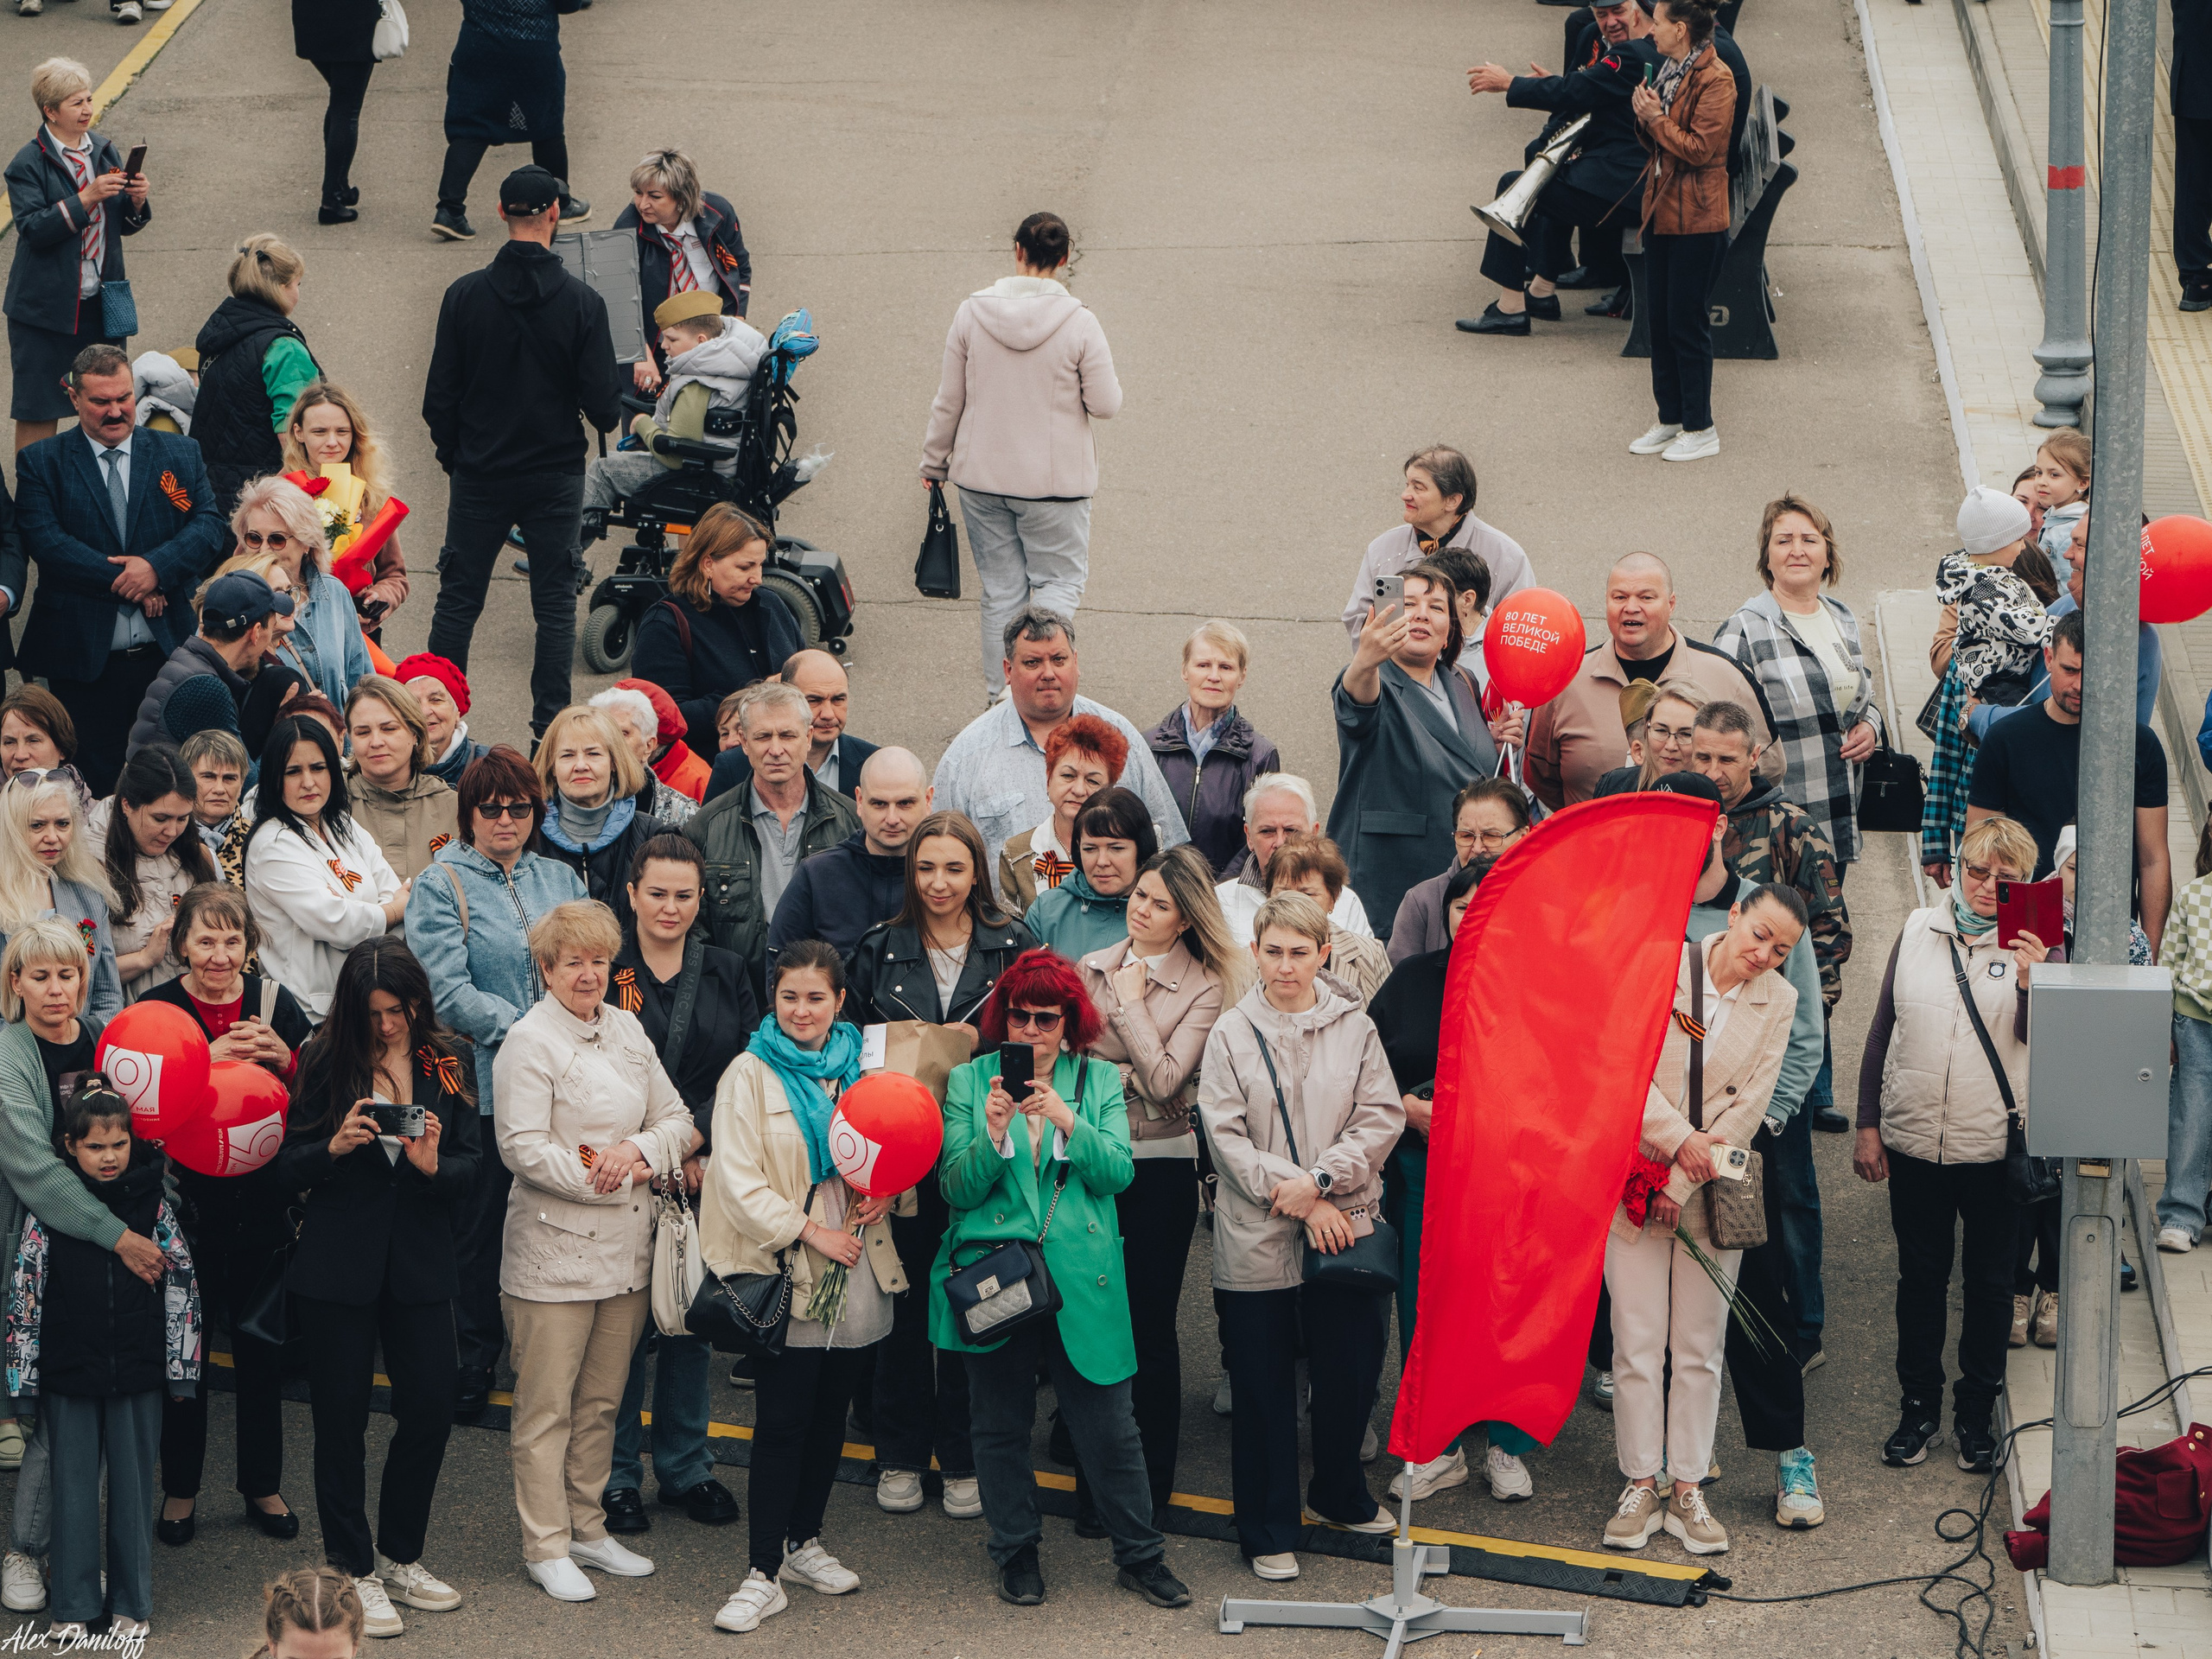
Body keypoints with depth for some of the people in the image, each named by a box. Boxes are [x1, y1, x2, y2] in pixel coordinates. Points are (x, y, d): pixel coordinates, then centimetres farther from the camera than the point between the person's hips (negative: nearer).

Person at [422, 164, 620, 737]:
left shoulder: (465, 295, -7)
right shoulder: (581, 303, -11)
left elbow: (439, 399, -3)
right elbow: (603, 406, -10)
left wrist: (454, 456, 13)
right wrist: (613, 409, 14)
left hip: (479, 475, 1)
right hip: (556, 476, -1)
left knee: (458, 602, 10)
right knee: (555, 604, 7)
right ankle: (550, 725, 6)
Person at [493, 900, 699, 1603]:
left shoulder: (626, 1030, 12)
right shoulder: (529, 1042, -9)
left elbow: (678, 1121, 11)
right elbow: (523, 1148, -16)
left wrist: (639, 1150, -10)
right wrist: (610, 1178, -16)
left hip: (627, 1248, 6)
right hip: (555, 1248, -6)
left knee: (600, 1400, 14)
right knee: (547, 1406, -1)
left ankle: (587, 1528, 24)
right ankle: (546, 1545, 6)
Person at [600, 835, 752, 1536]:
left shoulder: (726, 974, 9)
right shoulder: (605, 973, -3)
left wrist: (698, 1139, -12)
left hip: (707, 1175, 3)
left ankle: (686, 1468, 22)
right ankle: (617, 1474, 10)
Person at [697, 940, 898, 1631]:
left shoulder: (859, 1068, 10)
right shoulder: (751, 1074, -3)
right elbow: (739, 1179, -10)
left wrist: (881, 1195, -2)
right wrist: (809, 1230, -16)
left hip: (857, 1273, 5)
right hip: (786, 1275, -5)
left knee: (830, 1412, 12)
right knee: (782, 1422, -6)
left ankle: (803, 1542, 28)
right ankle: (764, 1573, -3)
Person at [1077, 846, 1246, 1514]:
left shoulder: (1205, 986, -4)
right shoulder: (1093, 968, 8)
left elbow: (1164, 1079, -13)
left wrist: (1129, 1003, -8)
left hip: (1160, 1165, -4)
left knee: (1149, 1326, 2)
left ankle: (1151, 1481, 12)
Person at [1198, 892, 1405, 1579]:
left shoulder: (1355, 1029, 5)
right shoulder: (1232, 1034, 1)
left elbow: (1382, 1119, -1)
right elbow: (1226, 1135, -5)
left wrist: (1320, 1180, -14)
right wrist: (1296, 1201, -13)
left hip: (1344, 1229, 2)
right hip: (1257, 1238, -1)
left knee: (1350, 1372, 10)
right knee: (1264, 1387, 4)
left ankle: (1339, 1496, 34)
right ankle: (1270, 1530, 15)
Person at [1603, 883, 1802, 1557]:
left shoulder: (1777, 1001, 1)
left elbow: (1749, 1106, -3)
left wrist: (1682, 1183, -9)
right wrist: (1678, 1138, -18)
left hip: (1712, 1191, 2)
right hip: (1636, 1181, -2)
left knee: (1699, 1349, 4)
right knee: (1638, 1343, -2)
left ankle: (1687, 1489, 11)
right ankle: (1641, 1485, 7)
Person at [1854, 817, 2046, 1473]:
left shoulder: (2031, 945, -3)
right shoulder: (1918, 931, 3)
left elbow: (2037, 1039, -14)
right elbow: (1883, 1029, 8)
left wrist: (2030, 982, -33)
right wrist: (1868, 1124, 6)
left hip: (1994, 1143, -2)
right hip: (1915, 1141, 2)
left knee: (1989, 1280, 8)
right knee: (1920, 1276, 11)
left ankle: (1977, 1410, 21)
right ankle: (1919, 1405, 23)